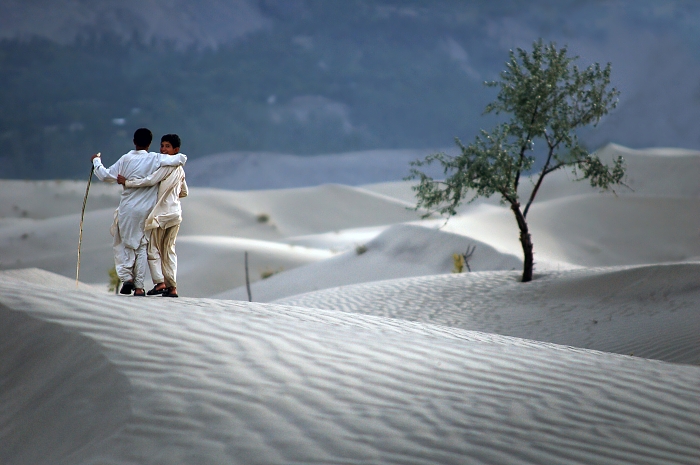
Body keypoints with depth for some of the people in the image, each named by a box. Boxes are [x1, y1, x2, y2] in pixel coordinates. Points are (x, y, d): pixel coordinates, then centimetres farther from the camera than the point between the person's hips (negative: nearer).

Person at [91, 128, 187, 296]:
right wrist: (179, 157, 19)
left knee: (123, 244, 12)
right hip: (146, 210, 1)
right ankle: (139, 286, 5)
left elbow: (106, 176, 0)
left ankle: (126, 276, -6)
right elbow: (182, 158, -6)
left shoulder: (126, 159, -4)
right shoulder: (156, 159, -5)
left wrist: (96, 162, 18)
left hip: (127, 209, -1)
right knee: (141, 246, 8)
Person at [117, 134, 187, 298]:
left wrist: (127, 182, -18)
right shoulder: (180, 169, 14)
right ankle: (172, 287, 6)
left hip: (163, 213, -8)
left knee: (153, 248, -1)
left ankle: (159, 282, -9)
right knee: (169, 250, 10)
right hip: (176, 213, 8)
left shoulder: (167, 166, -13)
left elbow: (150, 181, -22)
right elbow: (184, 192, 23)